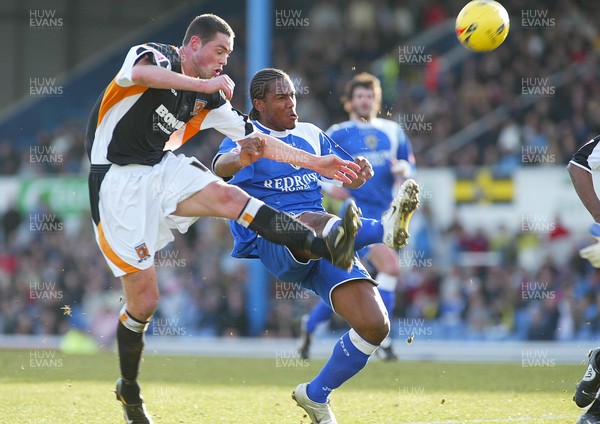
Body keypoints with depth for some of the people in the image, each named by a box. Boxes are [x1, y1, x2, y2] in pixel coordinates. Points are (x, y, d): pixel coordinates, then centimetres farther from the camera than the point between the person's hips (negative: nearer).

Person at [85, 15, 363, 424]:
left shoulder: (209, 98, 11)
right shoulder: (154, 55, -8)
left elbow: (256, 139, 15)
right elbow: (140, 73, -33)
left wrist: (316, 163, 10)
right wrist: (204, 84, -30)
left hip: (162, 168, 5)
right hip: (118, 179, -5)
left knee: (227, 195, -25)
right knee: (144, 299, -7)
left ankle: (323, 248, -39)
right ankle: (129, 389, 14)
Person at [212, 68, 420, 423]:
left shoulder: (311, 134, 22)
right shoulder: (246, 135, 6)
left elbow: (349, 177, 26)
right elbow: (222, 166, -17)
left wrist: (361, 170, 0)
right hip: (271, 243, -5)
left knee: (375, 325, -13)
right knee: (312, 221, -42)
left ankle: (316, 395, 7)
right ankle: (385, 228, -71)